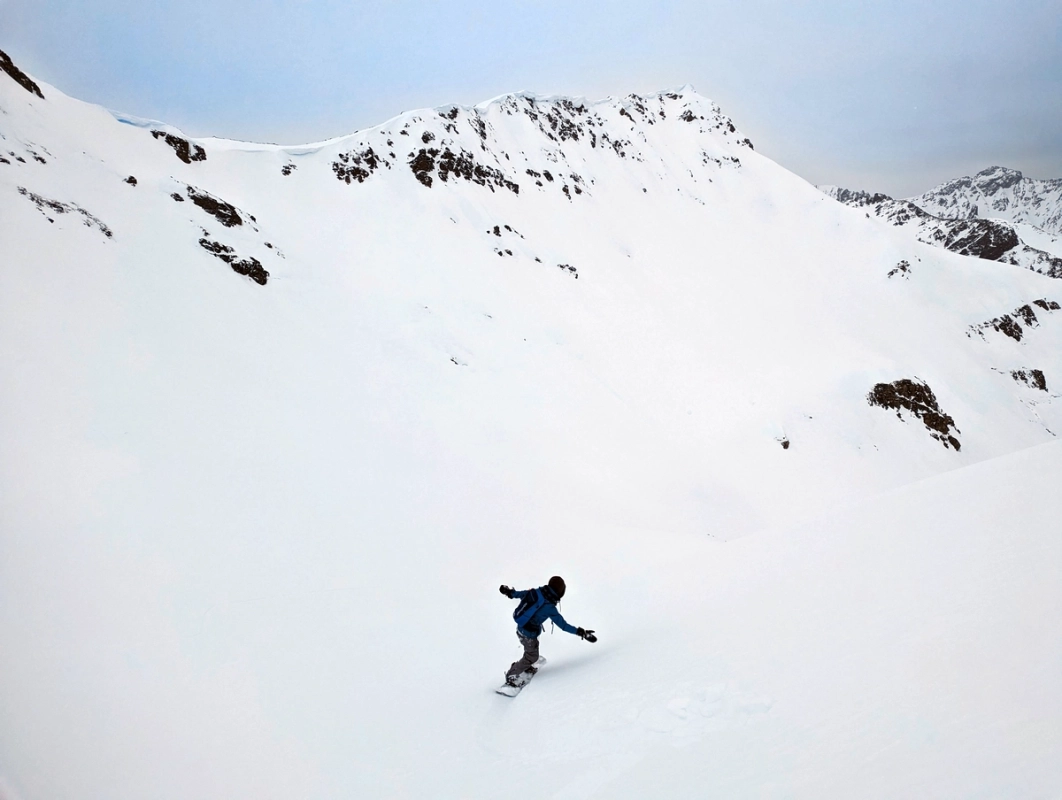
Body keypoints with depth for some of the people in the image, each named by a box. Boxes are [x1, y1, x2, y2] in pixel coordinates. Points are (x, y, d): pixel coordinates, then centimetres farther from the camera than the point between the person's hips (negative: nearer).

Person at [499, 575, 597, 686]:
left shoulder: (535, 592, -11)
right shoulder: (549, 608, -28)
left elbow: (519, 593, 8)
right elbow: (563, 625, -22)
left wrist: (509, 592, 27)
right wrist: (581, 632, -17)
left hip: (520, 628, 7)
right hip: (528, 635, -7)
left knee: (532, 648, 32)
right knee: (532, 657, 16)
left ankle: (526, 666, 54)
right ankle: (511, 676, 25)